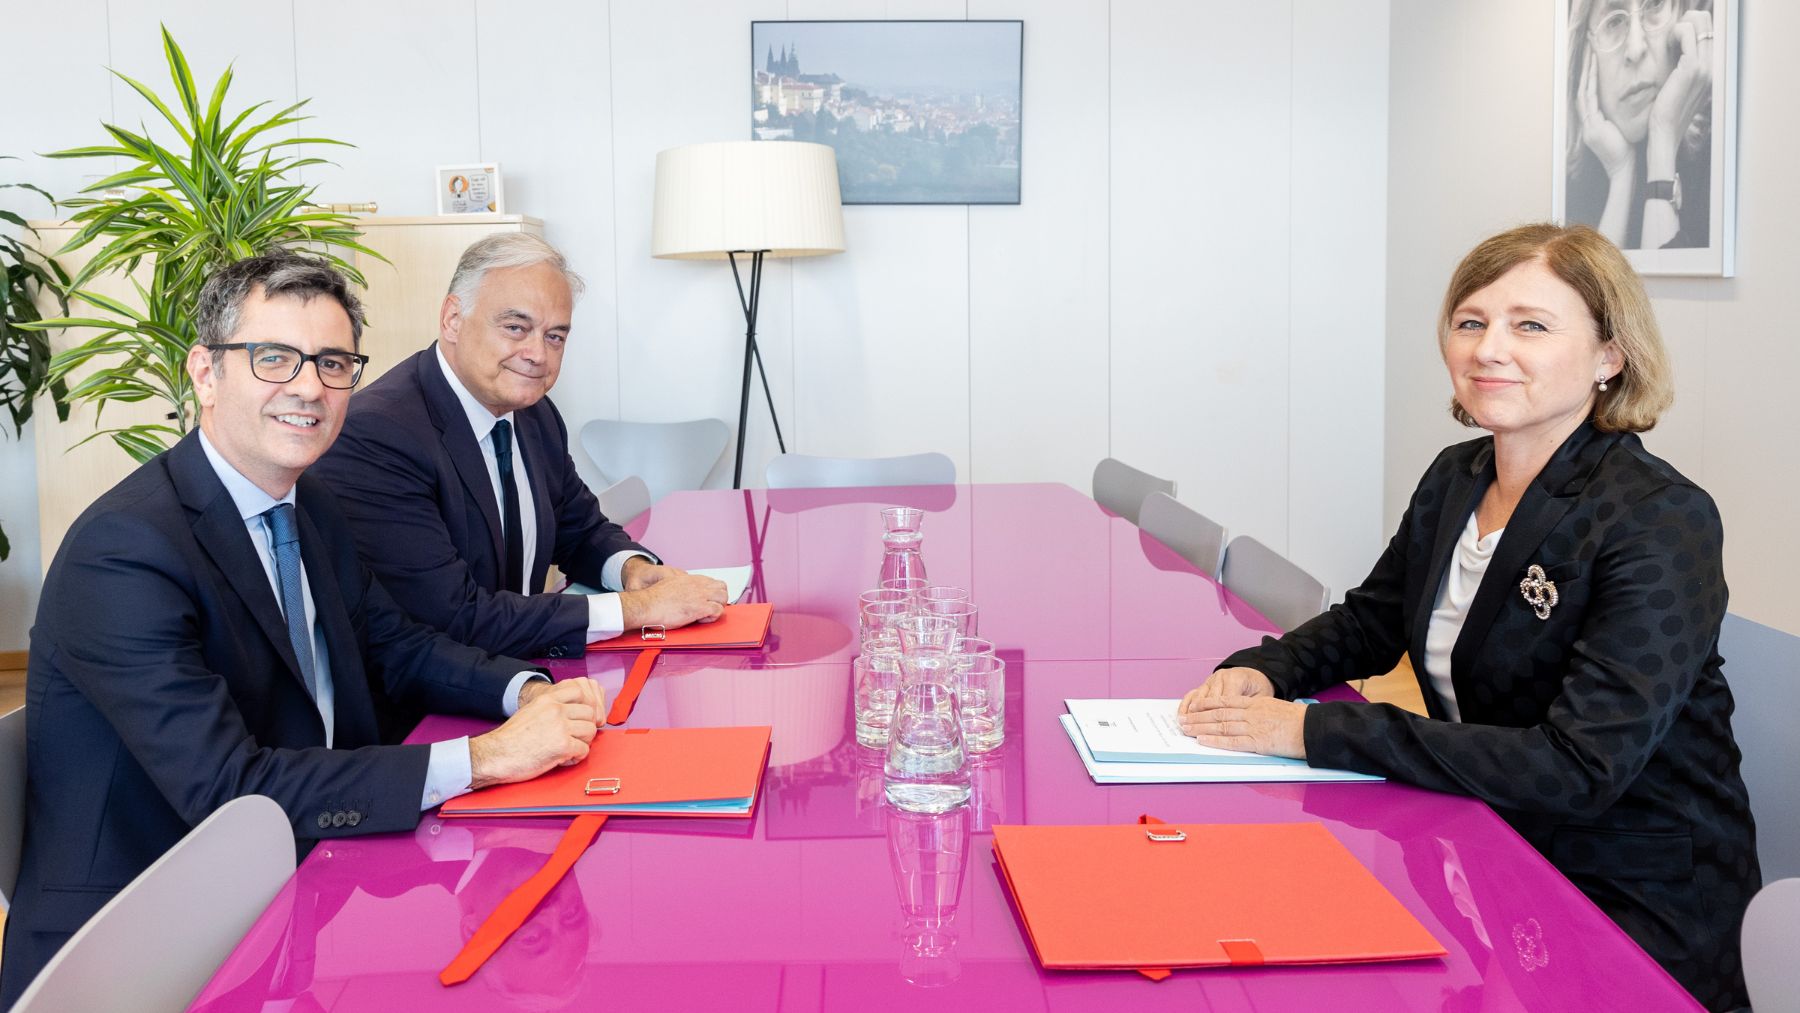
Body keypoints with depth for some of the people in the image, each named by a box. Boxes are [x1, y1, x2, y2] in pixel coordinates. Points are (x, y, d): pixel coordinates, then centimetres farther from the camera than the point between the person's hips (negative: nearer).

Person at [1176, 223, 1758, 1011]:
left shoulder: (1662, 524, -19)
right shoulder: (1456, 479, 4)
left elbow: (1579, 770, -28)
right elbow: (1369, 622, 18)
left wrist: (1317, 730, -29)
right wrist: (1262, 672, -5)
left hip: (1634, 906, -6)